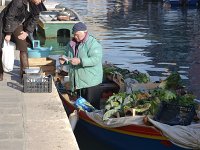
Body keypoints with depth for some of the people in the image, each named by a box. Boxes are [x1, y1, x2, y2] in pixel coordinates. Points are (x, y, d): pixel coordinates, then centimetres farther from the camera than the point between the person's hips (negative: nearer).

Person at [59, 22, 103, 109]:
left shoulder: (93, 44, -14)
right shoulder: (72, 43, 11)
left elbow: (96, 59, -25)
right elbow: (68, 55, 24)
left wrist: (80, 61, -33)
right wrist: (64, 59, 0)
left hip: (90, 81, -7)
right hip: (77, 81, 7)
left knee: (92, 106, -4)